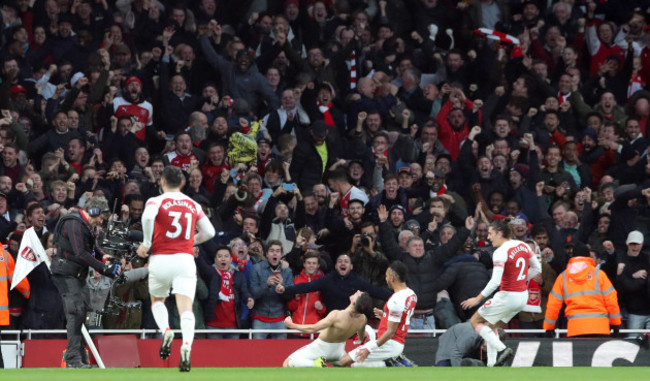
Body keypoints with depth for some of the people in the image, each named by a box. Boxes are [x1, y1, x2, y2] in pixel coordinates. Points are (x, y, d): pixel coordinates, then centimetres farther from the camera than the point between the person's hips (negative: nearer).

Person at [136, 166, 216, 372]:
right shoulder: (194, 205, 13)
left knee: (157, 301, 22)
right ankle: (186, 346, -32)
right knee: (186, 309, -8)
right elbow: (209, 232, 13)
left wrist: (146, 243, -9)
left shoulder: (156, 201, 2)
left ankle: (165, 330, -6)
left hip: (160, 260, -1)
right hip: (185, 260, 1)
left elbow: (148, 216, -21)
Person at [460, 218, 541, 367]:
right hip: (523, 296, 8)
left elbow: (495, 281, -24)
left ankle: (502, 349, -8)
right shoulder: (523, 245, 5)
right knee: (491, 326, 22)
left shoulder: (500, 252, -18)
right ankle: (492, 365, 15)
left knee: (475, 321, 8)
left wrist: (478, 299, -17)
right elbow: (537, 268, 14)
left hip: (507, 296, -8)